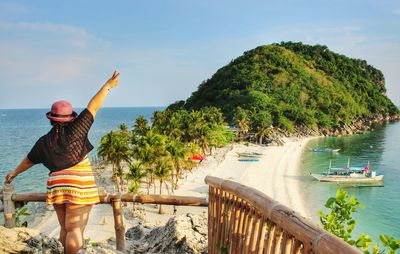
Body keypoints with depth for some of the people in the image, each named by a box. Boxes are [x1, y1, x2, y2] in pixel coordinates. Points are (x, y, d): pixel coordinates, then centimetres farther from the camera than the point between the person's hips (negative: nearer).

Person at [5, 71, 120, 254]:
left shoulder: (44, 142, 9)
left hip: (56, 186, 5)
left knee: (65, 228, 17)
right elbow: (93, 107, -3)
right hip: (80, 186, -5)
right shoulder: (76, 130, -4)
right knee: (75, 230, -5)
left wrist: (15, 172, 44)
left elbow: (29, 160, 25)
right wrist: (108, 85, 3)